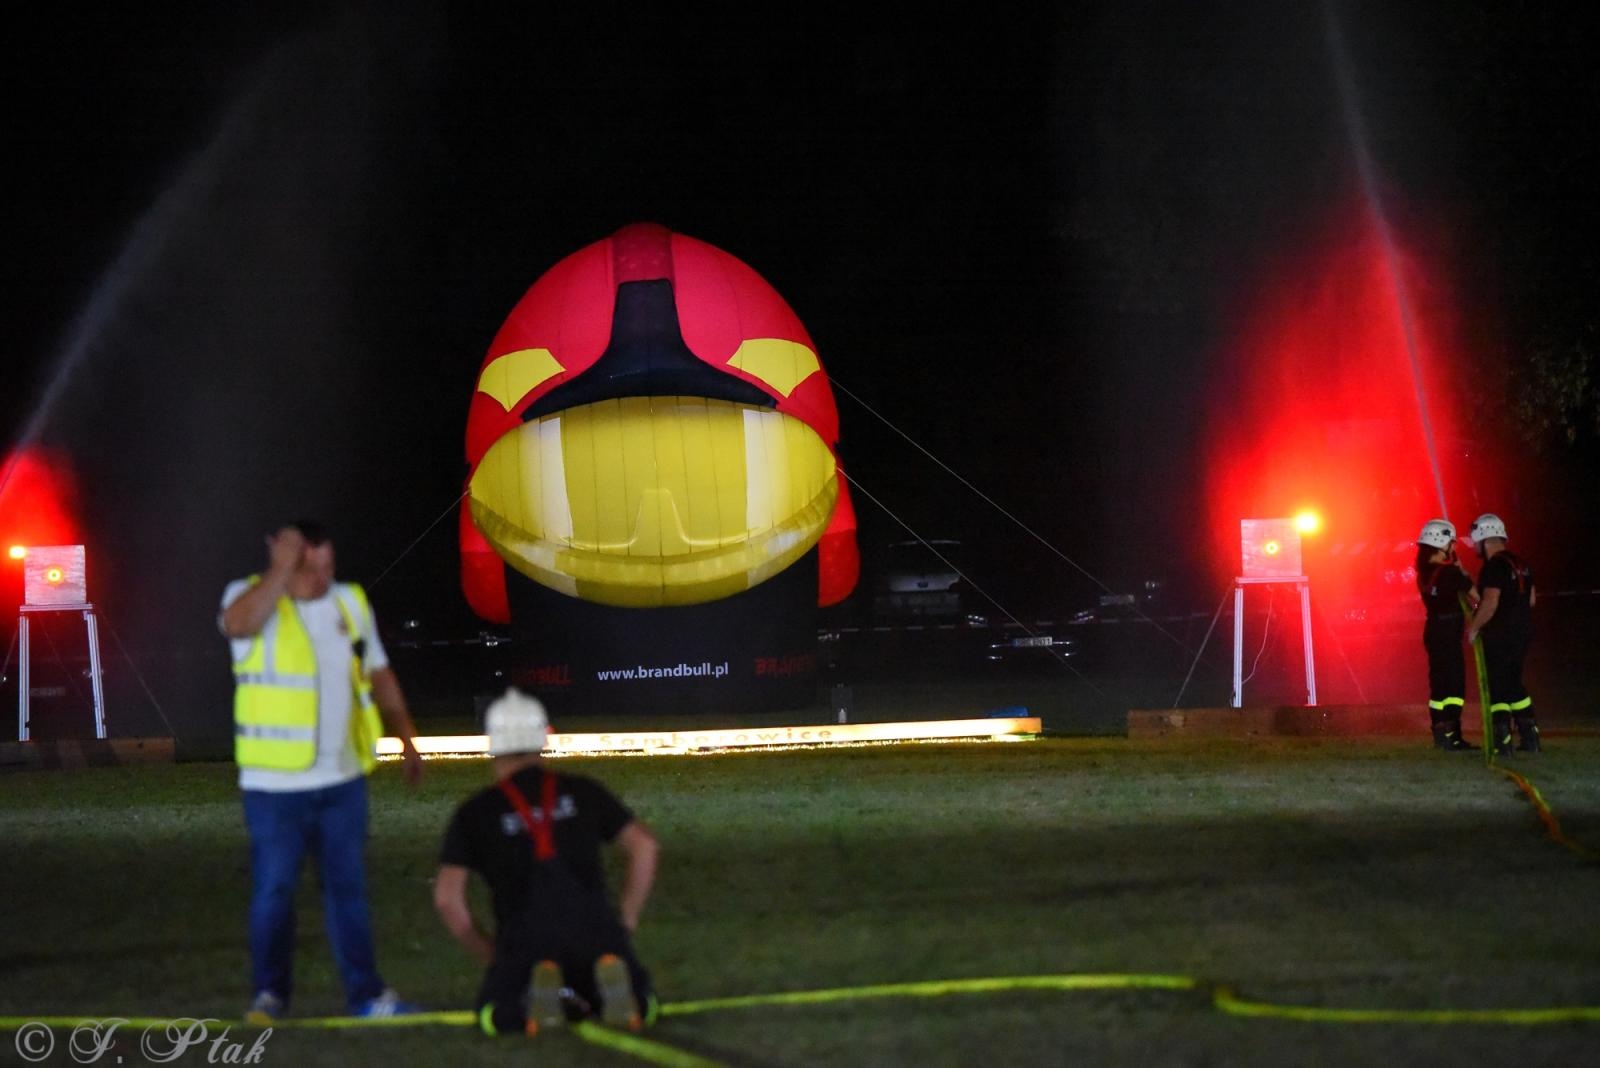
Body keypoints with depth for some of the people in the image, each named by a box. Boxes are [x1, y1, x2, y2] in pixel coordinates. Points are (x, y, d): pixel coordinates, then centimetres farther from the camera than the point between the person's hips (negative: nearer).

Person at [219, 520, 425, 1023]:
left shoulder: (351, 603, 9)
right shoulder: (253, 596, -7)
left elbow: (379, 675, 17)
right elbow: (239, 623, -32)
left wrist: (406, 737, 13)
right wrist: (283, 569, -28)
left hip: (342, 778, 4)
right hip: (275, 783, -4)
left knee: (348, 887, 9)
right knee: (273, 890, -1)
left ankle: (366, 993, 15)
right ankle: (270, 994, 11)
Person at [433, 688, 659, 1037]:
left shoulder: (475, 812, 11)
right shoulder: (583, 792, 16)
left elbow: (447, 897, 4)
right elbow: (643, 844, 11)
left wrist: (490, 955, 14)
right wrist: (625, 923, 15)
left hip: (524, 939, -1)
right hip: (594, 927, 1)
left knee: (496, 1017, 17)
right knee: (641, 1009, 18)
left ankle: (537, 989, -17)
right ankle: (611, 978, -18)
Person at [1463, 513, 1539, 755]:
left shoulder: (1494, 566, -17)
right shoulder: (1521, 564, 11)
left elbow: (1490, 603, -24)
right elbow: (1531, 599, 17)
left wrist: (1473, 627, -13)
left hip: (1499, 635, -8)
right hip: (1522, 631, 8)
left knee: (1497, 687, -2)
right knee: (1514, 684, 18)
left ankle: (1502, 742, -5)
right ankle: (1529, 737, 15)